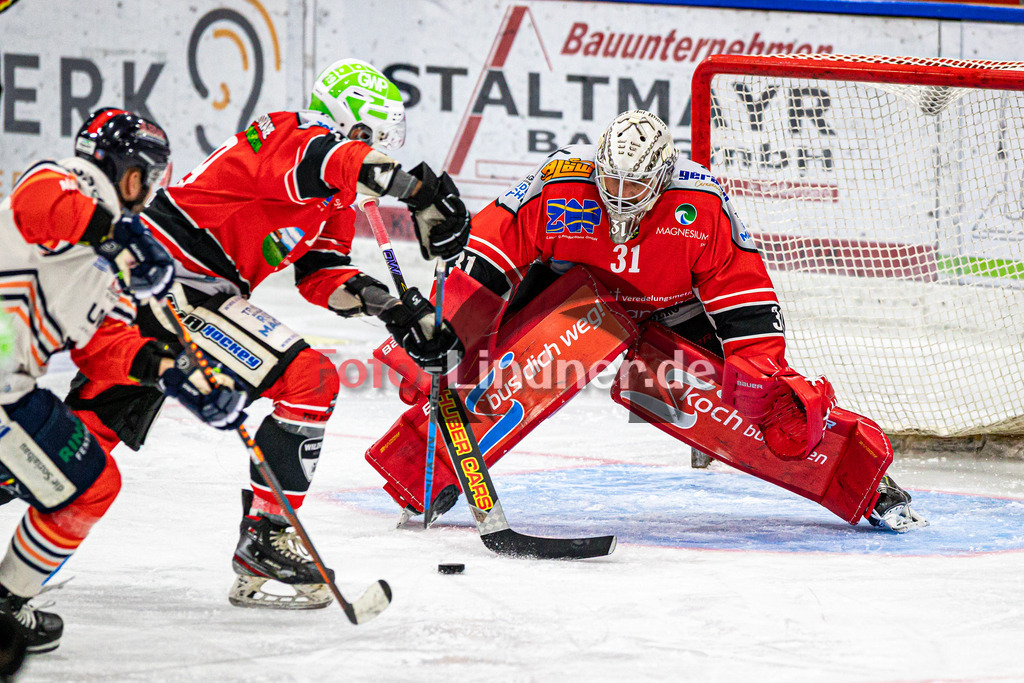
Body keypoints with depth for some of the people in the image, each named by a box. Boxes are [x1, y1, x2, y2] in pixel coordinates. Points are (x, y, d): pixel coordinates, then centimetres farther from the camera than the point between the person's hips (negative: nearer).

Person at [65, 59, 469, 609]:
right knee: (309, 380, -15)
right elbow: (341, 161, -37)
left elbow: (321, 273, 16)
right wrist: (421, 193, -46)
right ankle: (264, 540, -12)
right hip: (175, 280, -11)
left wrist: (388, 305, 2)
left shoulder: (334, 196, 16)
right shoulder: (287, 140, -15)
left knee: (96, 422, 21)